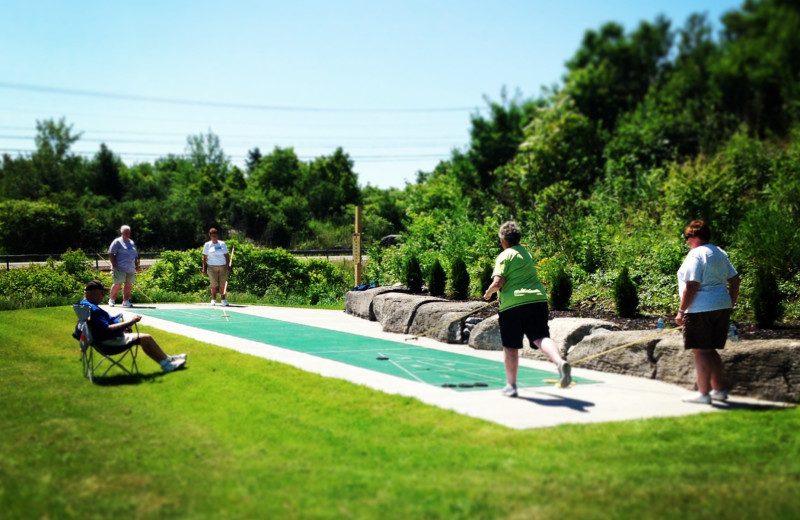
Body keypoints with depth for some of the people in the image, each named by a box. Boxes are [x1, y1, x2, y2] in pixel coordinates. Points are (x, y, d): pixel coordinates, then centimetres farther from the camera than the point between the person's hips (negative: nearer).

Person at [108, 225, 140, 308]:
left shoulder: (132, 243, 19)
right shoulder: (117, 242, -1)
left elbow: (136, 256, 23)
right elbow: (111, 254, -7)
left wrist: (137, 266, 15)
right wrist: (114, 265, -14)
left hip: (131, 269, 6)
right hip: (120, 269, -6)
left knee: (129, 285, 3)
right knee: (117, 284, -7)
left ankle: (126, 301, 9)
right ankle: (111, 300, 7)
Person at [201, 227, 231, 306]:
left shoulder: (222, 244, 10)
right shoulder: (207, 245, 5)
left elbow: (227, 256, 11)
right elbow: (205, 257, 5)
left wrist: (228, 266, 4)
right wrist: (204, 268, -1)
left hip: (223, 266, 1)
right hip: (212, 267, -1)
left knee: (223, 284, -1)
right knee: (214, 284, -3)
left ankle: (223, 299, 3)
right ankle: (213, 299, 6)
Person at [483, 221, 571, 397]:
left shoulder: (505, 256, -1)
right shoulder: (527, 253, 23)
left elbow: (497, 283, -11)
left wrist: (488, 293, 8)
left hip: (513, 304, -5)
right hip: (537, 299, 5)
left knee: (510, 346, 7)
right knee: (541, 338, -8)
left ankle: (511, 385, 13)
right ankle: (560, 362, -37)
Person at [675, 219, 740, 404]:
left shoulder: (696, 255, -12)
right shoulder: (720, 253, 14)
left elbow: (691, 286, -19)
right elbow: (735, 281, 16)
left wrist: (681, 310, -14)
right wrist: (730, 305, 22)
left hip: (701, 310, -9)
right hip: (722, 307, 9)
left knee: (700, 351, -3)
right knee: (711, 350, 18)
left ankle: (703, 393, -1)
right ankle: (719, 389, 22)